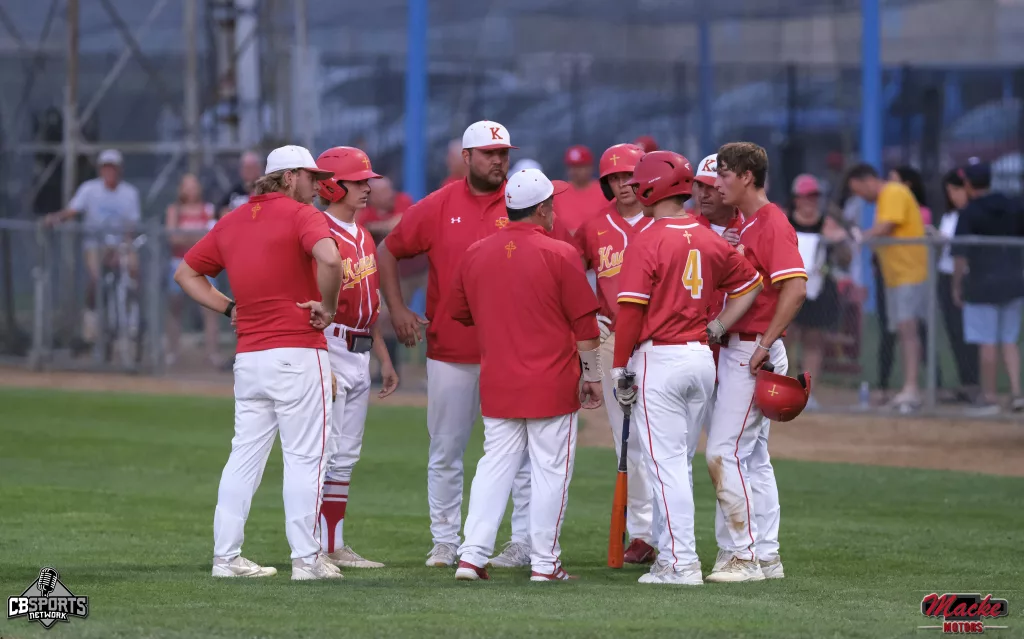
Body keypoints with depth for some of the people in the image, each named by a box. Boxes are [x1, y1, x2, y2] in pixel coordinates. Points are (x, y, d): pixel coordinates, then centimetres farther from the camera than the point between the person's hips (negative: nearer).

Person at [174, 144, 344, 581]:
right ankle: (305, 559, -2)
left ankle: (226, 556, 9)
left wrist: (229, 308, 14)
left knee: (245, 455, 10)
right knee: (304, 456, -1)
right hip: (298, 353, -6)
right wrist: (328, 307, -13)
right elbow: (330, 259, -28)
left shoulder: (231, 222, 13)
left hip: (248, 357, 6)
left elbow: (186, 273, 19)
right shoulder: (302, 215, -8)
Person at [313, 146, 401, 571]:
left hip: (359, 355, 9)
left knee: (346, 455, 11)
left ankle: (335, 546, 15)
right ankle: (316, 550, -7)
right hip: (329, 349, -9)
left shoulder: (363, 237, 16)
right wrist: (322, 367, -22)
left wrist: (384, 359, 21)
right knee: (324, 451, -9)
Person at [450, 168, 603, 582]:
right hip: (552, 384, -4)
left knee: (494, 466, 10)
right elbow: (584, 324, -8)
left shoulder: (475, 254, 4)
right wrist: (592, 375, 1)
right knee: (550, 470, 3)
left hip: (497, 385, 4)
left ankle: (472, 555, 2)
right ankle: (545, 562, 5)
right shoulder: (559, 255, -10)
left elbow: (460, 314, 16)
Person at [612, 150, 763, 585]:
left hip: (659, 358, -7)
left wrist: (620, 369, -7)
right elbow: (750, 283, 18)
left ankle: (682, 562, -8)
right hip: (701, 358, 7)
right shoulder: (710, 240, 8)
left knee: (666, 463, -5)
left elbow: (631, 312, -14)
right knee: (678, 462, 16)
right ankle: (672, 554, 19)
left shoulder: (648, 241, -12)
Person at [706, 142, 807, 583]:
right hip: (735, 350, 10)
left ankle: (743, 555, -10)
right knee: (753, 456, 12)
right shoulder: (743, 225, 16)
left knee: (724, 451, -12)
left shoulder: (772, 223, -15)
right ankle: (765, 556, 16)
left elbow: (795, 287, -26)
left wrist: (765, 344, -24)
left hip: (755, 353, -10)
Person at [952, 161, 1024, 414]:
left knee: (987, 342, 1)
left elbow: (960, 253, -12)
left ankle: (989, 396, 4)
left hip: (983, 282, -5)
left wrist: (956, 286, -5)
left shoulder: (969, 213, -9)